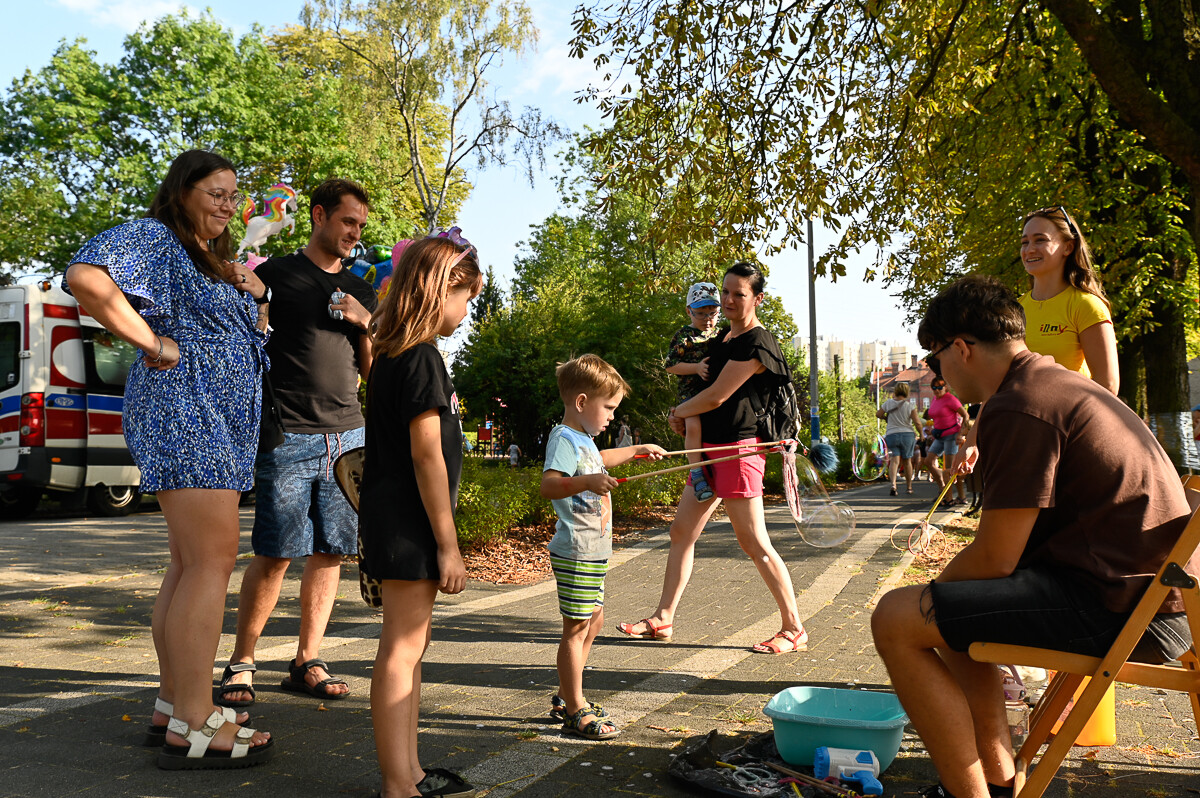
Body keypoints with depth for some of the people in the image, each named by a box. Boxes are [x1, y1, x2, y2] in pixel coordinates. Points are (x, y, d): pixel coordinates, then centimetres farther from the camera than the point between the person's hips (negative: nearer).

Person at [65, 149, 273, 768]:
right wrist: (153, 342, -19)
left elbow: (251, 325, 33)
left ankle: (174, 705, 18)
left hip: (217, 423, 10)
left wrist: (249, 291, 12)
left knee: (189, 564, 11)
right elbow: (87, 278, -24)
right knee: (212, 559, -14)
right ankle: (193, 727, -10)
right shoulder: (153, 238, -5)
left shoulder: (210, 258, 24)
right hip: (182, 407, -10)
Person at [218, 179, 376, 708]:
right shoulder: (277, 274, 5)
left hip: (348, 435, 5)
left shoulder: (360, 291, 19)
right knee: (274, 555, -6)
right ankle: (241, 663, 9)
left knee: (330, 552, 4)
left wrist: (366, 324, 4)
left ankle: (307, 662, 14)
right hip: (289, 437, -5)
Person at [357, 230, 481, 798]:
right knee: (401, 649, -3)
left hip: (392, 517, 10)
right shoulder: (421, 358, -16)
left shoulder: (392, 356, 13)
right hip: (410, 523, -10)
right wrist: (448, 545, -17)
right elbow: (427, 455, -20)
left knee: (409, 645, 16)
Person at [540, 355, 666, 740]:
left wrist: (638, 450, 49)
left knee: (593, 620, 17)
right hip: (576, 552, -11)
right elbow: (548, 484, -32)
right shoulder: (564, 439, -15)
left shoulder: (583, 440, 16)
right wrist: (588, 481, -45)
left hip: (592, 552, 11)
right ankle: (575, 712, 4)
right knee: (576, 628, -5)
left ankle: (566, 698, 28)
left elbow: (599, 459, 40)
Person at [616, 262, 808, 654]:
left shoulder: (756, 343, -14)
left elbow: (717, 396, -16)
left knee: (754, 543, -5)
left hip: (738, 449, -9)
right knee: (681, 533, 11)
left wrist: (678, 412, 1)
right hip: (712, 449, 10)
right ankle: (662, 619, 20)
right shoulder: (724, 337, 15)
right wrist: (684, 416, 11)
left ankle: (794, 629, 7)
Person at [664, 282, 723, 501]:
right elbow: (670, 365, -6)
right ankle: (697, 475, -20)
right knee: (693, 425, -28)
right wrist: (696, 367, -17)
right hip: (691, 392, -6)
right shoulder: (684, 336, -1)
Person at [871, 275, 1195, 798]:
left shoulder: (1017, 407, -16)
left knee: (897, 621, -16)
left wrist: (929, 594, 2)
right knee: (950, 608, 25)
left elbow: (995, 557, -16)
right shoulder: (1058, 383, 18)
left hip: (1116, 606, -11)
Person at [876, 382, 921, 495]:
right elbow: (917, 422, -10)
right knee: (907, 461, 14)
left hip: (891, 435, 0)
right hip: (907, 435, 0)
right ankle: (909, 487, 26)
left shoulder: (889, 403, 0)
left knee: (894, 460, -5)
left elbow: (878, 414, 10)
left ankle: (893, 484, -30)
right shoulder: (910, 404, -6)